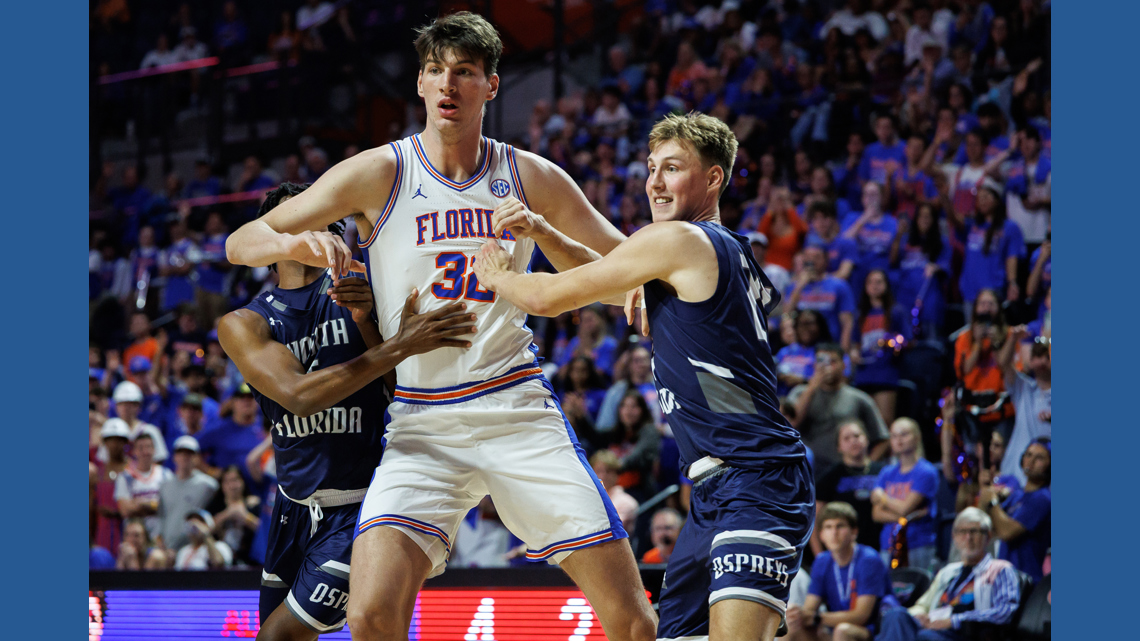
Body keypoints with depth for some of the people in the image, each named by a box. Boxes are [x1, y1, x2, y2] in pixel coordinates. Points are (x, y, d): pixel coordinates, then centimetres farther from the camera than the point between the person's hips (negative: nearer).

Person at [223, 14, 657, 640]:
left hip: (519, 412, 2)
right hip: (421, 427, -1)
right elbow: (241, 242, 1)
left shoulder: (532, 178, 6)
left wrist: (544, 234, -9)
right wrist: (295, 243, -22)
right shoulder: (379, 173, 0)